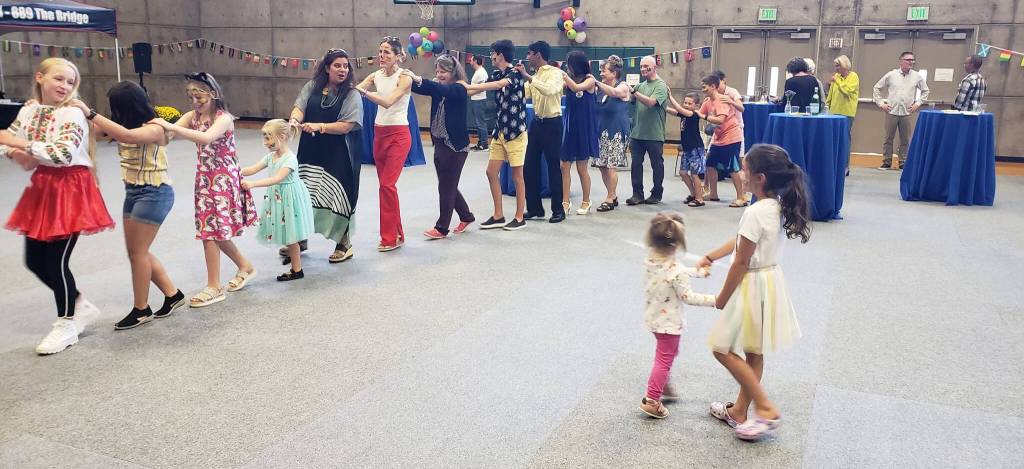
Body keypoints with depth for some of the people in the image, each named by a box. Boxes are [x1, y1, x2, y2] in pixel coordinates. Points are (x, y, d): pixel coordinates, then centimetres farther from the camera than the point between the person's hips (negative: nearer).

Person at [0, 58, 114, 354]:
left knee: (56, 260, -3)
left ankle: (67, 325, 16)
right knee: (34, 260, 11)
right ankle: (80, 306, 29)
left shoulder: (72, 114, -13)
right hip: (42, 186, 7)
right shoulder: (29, 109, 7)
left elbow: (63, 154, -26)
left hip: (70, 189, -7)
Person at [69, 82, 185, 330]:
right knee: (137, 251, 12)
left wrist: (89, 112, -36)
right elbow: (95, 131, 1)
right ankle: (173, 295, 23)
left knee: (137, 251, -3)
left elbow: (126, 135, -36)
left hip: (154, 193, -9)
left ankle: (141, 310, 11)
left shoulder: (155, 128, -17)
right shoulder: (126, 125, 8)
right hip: (133, 192, 9)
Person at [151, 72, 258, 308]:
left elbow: (206, 138, -35)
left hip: (223, 180, -7)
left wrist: (171, 127, -38)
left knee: (210, 231, -5)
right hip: (204, 179, 7)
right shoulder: (192, 116, 5)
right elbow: (167, 133, -10)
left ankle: (214, 287, 5)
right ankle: (245, 266, 32)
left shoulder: (224, 118, -15)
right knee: (214, 231, 12)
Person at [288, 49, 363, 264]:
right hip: (311, 150, 4)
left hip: (339, 154, -4)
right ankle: (300, 239, 28)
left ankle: (344, 243, 17)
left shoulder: (351, 95, -7)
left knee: (337, 196, -1)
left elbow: (346, 126, -15)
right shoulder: (312, 86, 5)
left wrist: (318, 126, -24)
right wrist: (295, 119, -28)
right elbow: (299, 107, -6)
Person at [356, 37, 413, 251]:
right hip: (379, 133, 7)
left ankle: (391, 237, -3)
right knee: (386, 184, 9)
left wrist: (362, 90, -32)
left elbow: (388, 102, -25)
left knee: (387, 184, -12)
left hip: (398, 135, -7)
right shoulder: (376, 76, 7)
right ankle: (396, 234, 19)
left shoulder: (404, 77, -11)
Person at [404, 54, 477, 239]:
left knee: (447, 186, -1)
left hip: (455, 145, -7)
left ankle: (442, 227, 10)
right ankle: (466, 216, 32)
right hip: (439, 143, 7)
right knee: (448, 185, 15)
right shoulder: (438, 87, 8)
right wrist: (406, 77, -26)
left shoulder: (459, 88, -12)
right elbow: (420, 89, -6)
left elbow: (444, 91, -32)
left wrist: (418, 79, -42)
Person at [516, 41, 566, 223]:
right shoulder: (534, 75, 12)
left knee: (553, 167, -1)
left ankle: (558, 209, 9)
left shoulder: (555, 72, -10)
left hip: (552, 124, -8)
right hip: (537, 123, 8)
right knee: (530, 166, 8)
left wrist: (527, 76, -30)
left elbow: (548, 90, -30)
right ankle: (534, 208, 18)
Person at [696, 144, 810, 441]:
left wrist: (723, 298, -9)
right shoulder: (778, 206, 2)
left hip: (753, 285, -9)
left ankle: (766, 409, 6)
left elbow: (741, 262, -20)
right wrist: (710, 258, 18)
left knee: (723, 348, 4)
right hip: (770, 280, 9)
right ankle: (739, 411, 32)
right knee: (753, 352, 18)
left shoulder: (755, 213, -26)